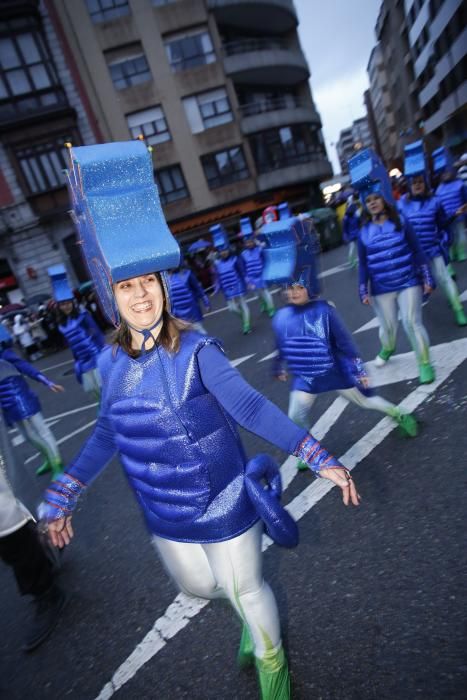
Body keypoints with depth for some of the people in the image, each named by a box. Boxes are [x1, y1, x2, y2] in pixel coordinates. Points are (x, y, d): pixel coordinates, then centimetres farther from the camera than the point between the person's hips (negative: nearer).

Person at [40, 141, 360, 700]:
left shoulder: (195, 350, -21)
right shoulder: (110, 362, -6)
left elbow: (251, 407, -24)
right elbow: (108, 433, 4)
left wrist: (318, 457, -30)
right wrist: (64, 495, 7)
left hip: (222, 502, -5)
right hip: (164, 513, 5)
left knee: (245, 590, 17)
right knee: (198, 586, 27)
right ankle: (253, 614, 62)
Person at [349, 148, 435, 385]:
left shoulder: (401, 223, -1)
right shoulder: (364, 232, 0)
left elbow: (417, 252, 2)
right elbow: (363, 264, 3)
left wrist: (427, 279, -1)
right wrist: (364, 291, 1)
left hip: (408, 283, -1)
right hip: (381, 289, 1)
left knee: (412, 322, -6)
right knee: (387, 325, 11)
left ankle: (424, 363, 9)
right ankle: (387, 349, 43)